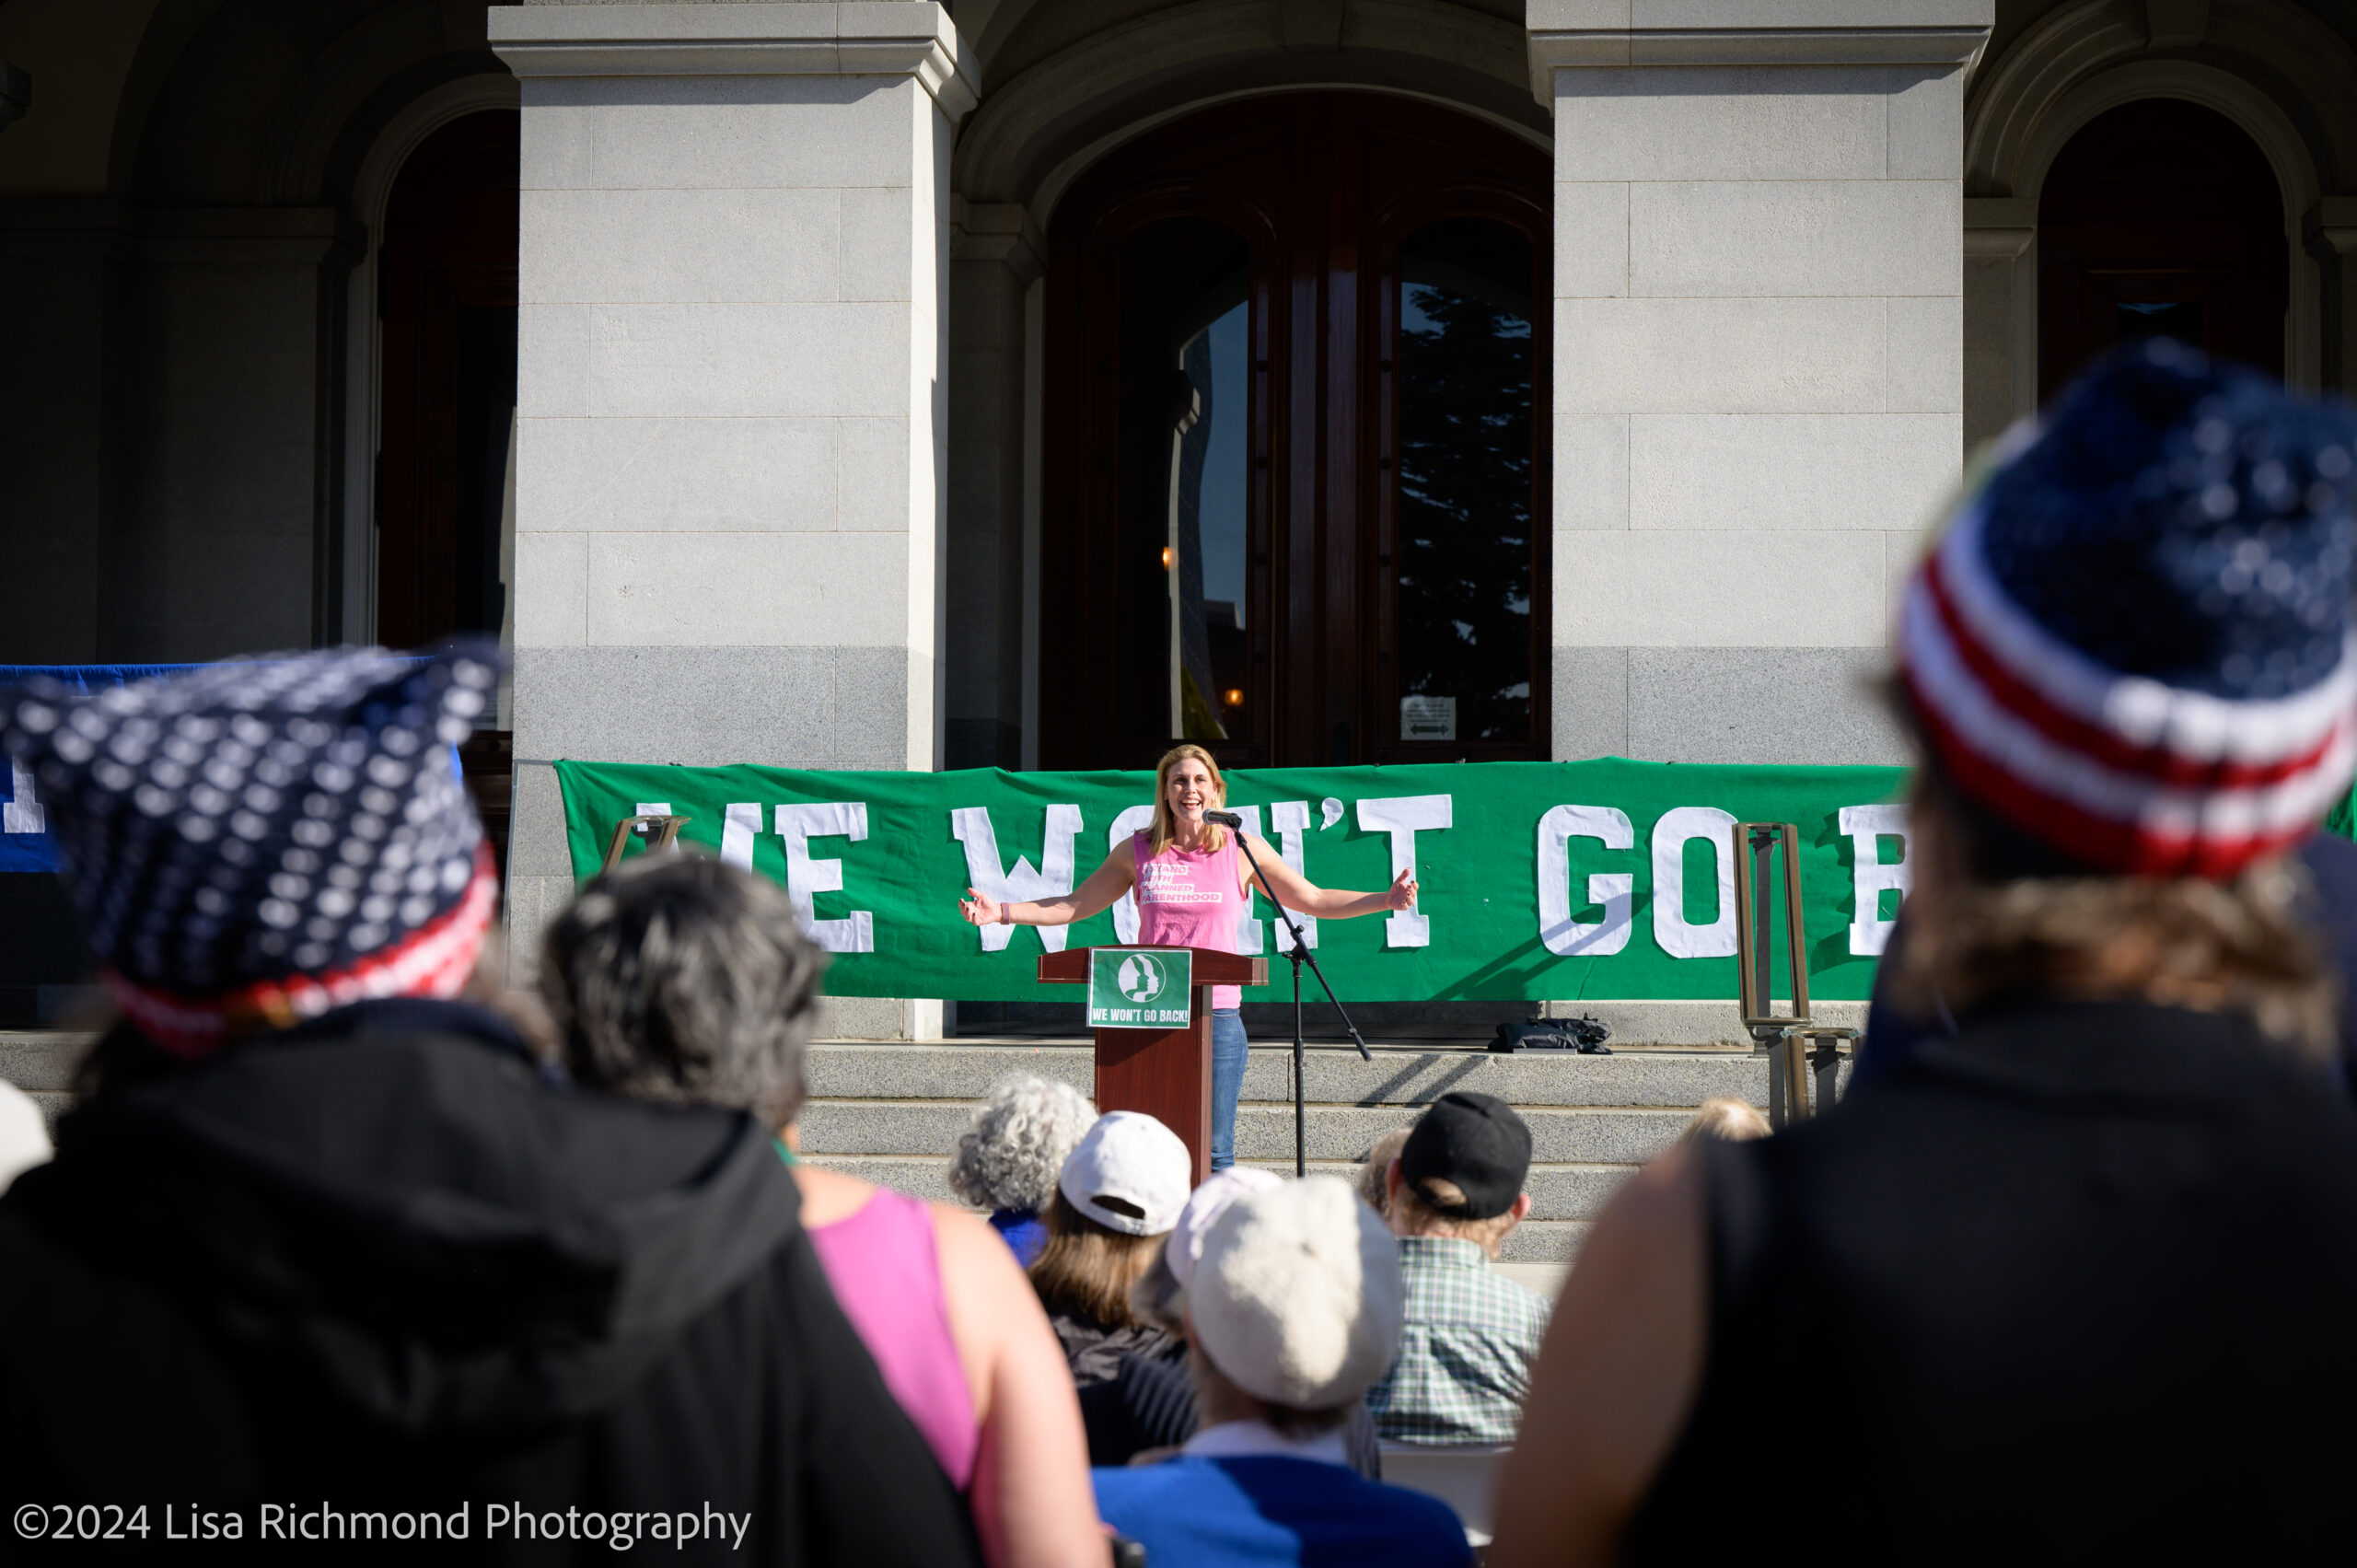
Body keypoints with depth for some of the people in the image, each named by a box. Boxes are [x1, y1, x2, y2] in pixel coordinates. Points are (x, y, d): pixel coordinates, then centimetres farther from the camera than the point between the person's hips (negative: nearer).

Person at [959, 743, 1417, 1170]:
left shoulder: (1243, 849, 7)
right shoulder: (1138, 851, 9)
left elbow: (1313, 900, 14)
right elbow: (1074, 906, 17)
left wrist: (1386, 899, 3)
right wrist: (1001, 912, 7)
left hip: (1218, 1014, -1)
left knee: (1215, 1152, -3)